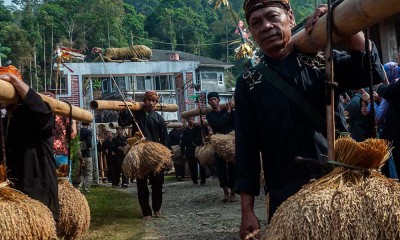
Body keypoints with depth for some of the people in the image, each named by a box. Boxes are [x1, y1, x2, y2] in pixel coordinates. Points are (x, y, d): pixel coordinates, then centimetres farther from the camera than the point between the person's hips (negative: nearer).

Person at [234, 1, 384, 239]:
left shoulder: (323, 61, 4)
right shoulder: (248, 83, 3)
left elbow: (371, 72, -13)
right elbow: (247, 148, 1)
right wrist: (247, 211, -4)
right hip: (286, 203, 0)